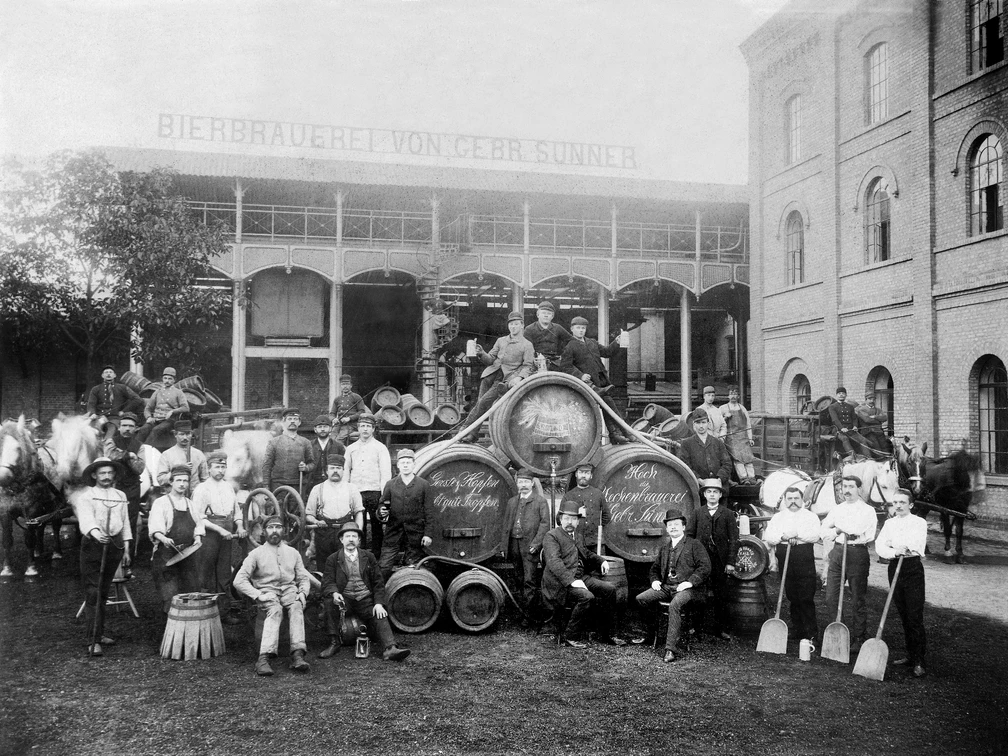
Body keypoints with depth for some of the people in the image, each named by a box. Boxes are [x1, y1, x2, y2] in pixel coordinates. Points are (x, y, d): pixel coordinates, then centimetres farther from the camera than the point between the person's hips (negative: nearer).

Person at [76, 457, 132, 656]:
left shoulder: (120, 496, 13)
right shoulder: (86, 498, -4)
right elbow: (86, 520, -21)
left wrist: (126, 550, 13)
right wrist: (96, 533, -41)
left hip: (115, 545, 5)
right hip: (93, 545, -5)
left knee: (104, 592, 12)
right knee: (93, 593, -8)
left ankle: (100, 634, 23)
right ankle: (93, 641, -9)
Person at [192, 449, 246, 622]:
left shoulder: (228, 486, 11)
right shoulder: (202, 488, -6)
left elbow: (237, 510, 18)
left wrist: (240, 526, 0)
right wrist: (219, 529, -17)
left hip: (226, 535, 5)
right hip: (208, 535, -5)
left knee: (224, 576, 10)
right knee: (207, 577, 0)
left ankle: (224, 612, 17)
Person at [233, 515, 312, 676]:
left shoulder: (293, 552, 19)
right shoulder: (256, 553, 9)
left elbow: (304, 578, 19)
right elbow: (239, 581, 1)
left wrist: (303, 592, -4)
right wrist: (258, 595, -13)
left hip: (289, 590, 2)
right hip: (267, 592, -2)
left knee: (296, 607, -32)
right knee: (275, 610, -35)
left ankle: (298, 655, -44)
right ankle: (264, 658, -46)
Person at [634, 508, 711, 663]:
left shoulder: (694, 545, 4)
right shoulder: (664, 547, 22)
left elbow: (705, 567, -6)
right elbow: (654, 568, 31)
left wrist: (690, 582, -17)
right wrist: (655, 580, 9)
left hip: (686, 588, -6)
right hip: (665, 586, 6)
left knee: (674, 605, -36)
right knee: (640, 599, -14)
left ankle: (670, 649, -35)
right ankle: (652, 631, 6)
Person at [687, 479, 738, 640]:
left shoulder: (728, 514, 5)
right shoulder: (697, 512, 8)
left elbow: (733, 539, 2)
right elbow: (689, 535, 6)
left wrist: (730, 562, -5)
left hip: (720, 561, 0)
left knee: (721, 597, 4)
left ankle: (721, 629, 12)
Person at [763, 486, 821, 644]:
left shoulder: (810, 516, 9)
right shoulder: (778, 517, 15)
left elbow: (815, 535, -8)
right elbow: (768, 537, 3)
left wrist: (797, 534, -15)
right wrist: (783, 537, -13)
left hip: (805, 561, -3)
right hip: (785, 562, 3)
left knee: (806, 598, -6)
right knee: (792, 597, 6)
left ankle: (811, 633, -1)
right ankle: (799, 631, 15)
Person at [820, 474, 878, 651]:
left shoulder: (868, 510, 2)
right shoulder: (836, 509, 16)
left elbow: (869, 535, -10)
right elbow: (823, 529, 9)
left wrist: (849, 534, -18)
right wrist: (836, 531, -9)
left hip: (858, 552, -4)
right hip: (837, 551, 5)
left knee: (858, 599, 0)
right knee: (831, 597, 4)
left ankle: (858, 638, 9)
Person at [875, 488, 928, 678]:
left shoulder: (919, 522, 2)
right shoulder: (889, 523, 13)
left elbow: (916, 544, -14)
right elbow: (879, 545, -2)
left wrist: (893, 545, -13)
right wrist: (894, 552, -19)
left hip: (913, 568, -5)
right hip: (894, 567, 5)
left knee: (915, 617, -8)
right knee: (904, 616, 11)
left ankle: (920, 662, -6)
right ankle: (911, 655, 20)